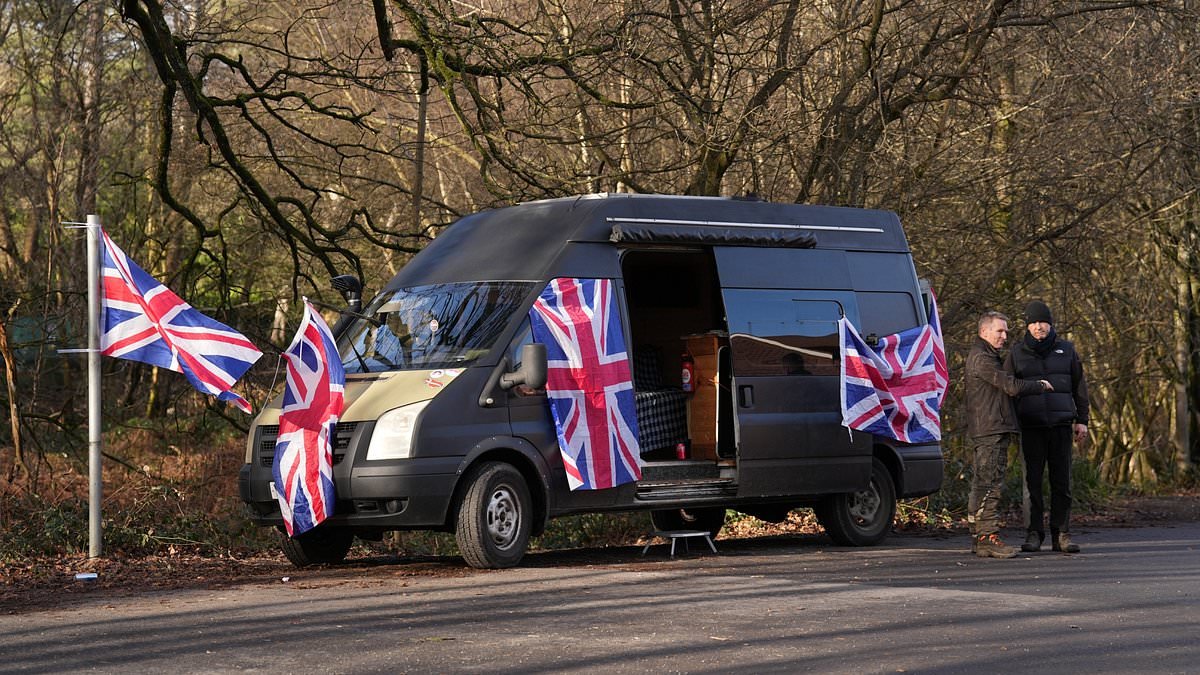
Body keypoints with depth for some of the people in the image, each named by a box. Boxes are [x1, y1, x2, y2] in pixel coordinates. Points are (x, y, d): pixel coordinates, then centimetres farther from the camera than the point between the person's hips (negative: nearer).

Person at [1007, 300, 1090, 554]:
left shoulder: (1066, 350, 9)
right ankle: (1033, 534, 2)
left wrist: (1082, 420, 6)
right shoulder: (1017, 354, 7)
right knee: (1032, 480, -3)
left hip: (1061, 425, 1)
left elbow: (1079, 386, 13)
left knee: (1062, 481, 0)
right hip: (1031, 427, -1)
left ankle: (1061, 534, 4)